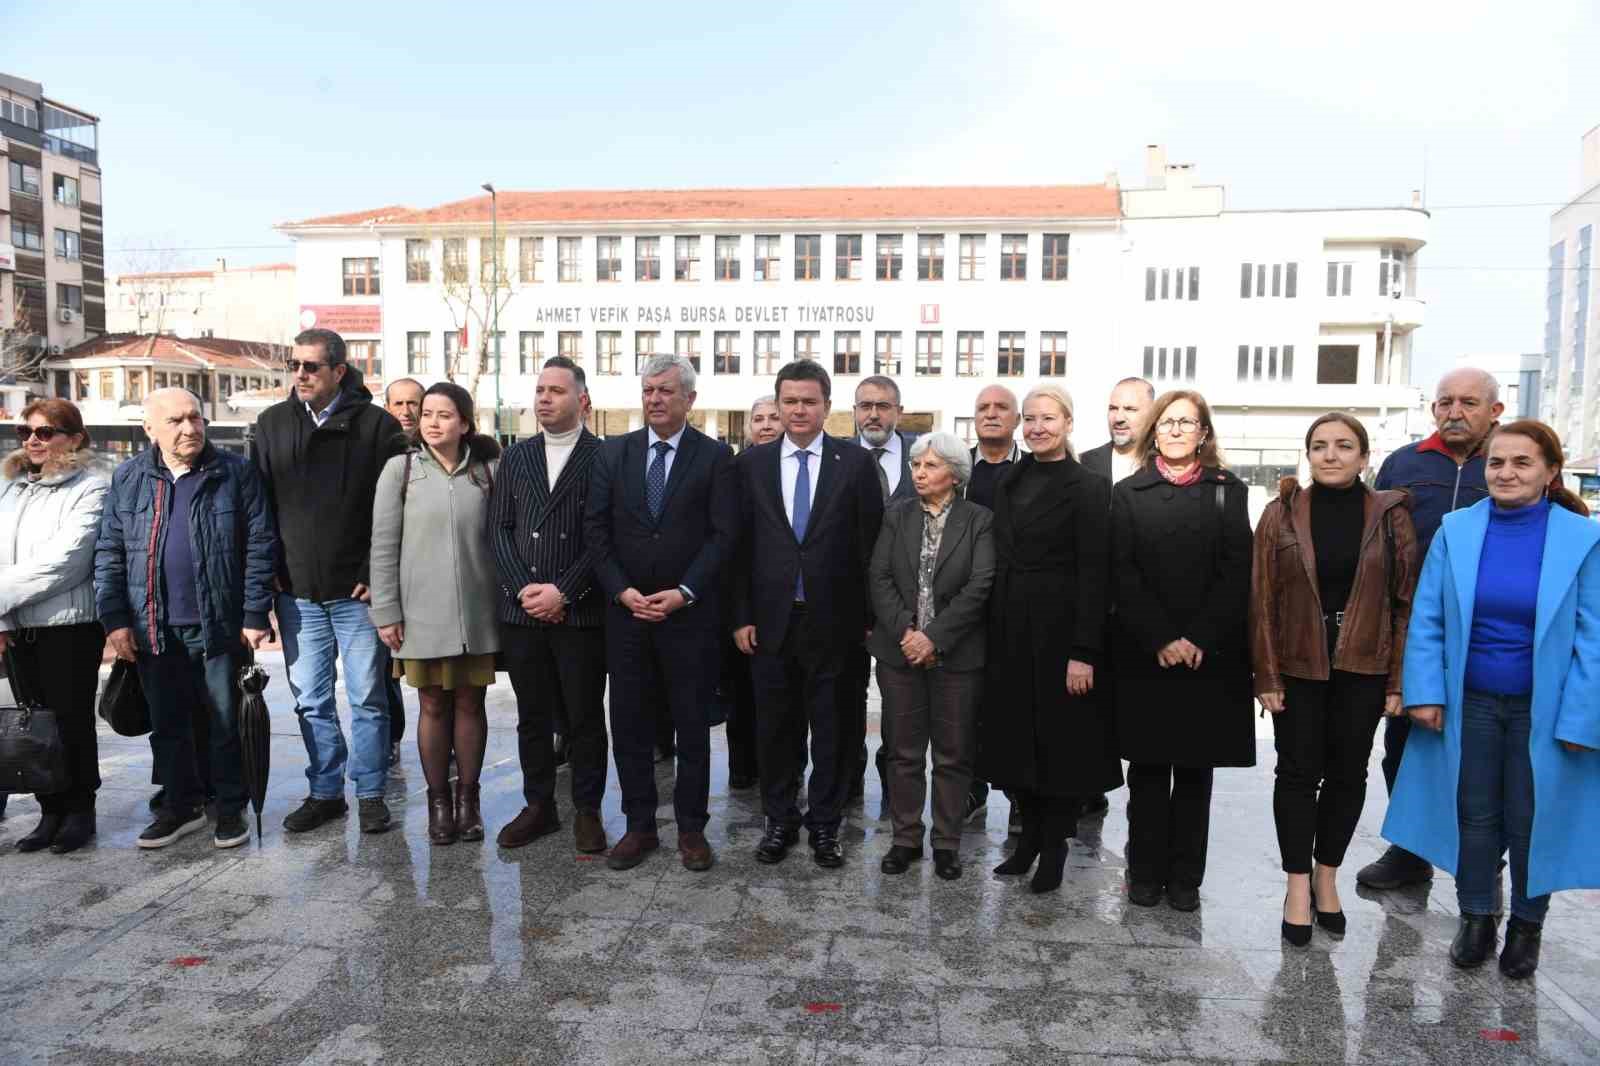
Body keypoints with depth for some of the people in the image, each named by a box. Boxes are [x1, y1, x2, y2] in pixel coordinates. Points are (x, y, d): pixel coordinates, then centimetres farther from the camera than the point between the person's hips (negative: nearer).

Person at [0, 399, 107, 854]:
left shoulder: (89, 489, -6)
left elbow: (63, 561, -15)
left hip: (70, 625, -5)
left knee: (72, 720, 3)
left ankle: (80, 811, 17)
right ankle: (51, 811, 22)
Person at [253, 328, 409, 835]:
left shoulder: (376, 424, -5)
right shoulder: (272, 424, 7)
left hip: (358, 589, -3)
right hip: (296, 591, 4)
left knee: (367, 697, 5)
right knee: (310, 701, 11)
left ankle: (371, 793, 18)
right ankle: (325, 792, 24)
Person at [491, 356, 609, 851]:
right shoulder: (515, 456, 12)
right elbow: (500, 528, 7)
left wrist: (563, 591, -14)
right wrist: (524, 588, -6)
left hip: (580, 612, -4)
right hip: (521, 609, 4)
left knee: (585, 717, 6)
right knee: (532, 717, 13)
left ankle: (587, 810, 19)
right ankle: (538, 806, 26)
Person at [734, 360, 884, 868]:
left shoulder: (856, 462, -1)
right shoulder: (752, 463, 4)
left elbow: (870, 542, 0)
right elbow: (740, 544, 4)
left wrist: (869, 615, -2)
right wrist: (741, 615, -1)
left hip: (833, 620, -1)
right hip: (770, 618, 2)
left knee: (831, 727, 8)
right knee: (774, 726, 11)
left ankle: (825, 824, 24)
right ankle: (780, 820, 28)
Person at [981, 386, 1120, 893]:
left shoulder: (1087, 487, -8)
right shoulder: (1010, 482, 10)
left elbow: (1094, 574, -13)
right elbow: (1000, 560, 11)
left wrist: (1084, 651, -18)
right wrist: (995, 629, 6)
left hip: (1059, 628, -6)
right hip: (1010, 627, 6)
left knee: (1061, 737, 5)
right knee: (1017, 734, 12)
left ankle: (1054, 848, 19)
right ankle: (1030, 835, 28)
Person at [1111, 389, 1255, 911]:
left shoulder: (1227, 491, 5)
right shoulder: (1129, 494, 5)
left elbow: (1236, 573, -2)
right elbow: (1123, 574, -2)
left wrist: (1198, 639, -13)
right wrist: (1161, 639, -12)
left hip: (1210, 654, 0)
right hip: (1143, 654, 0)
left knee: (1195, 769, 7)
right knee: (1148, 769, 5)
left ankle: (1185, 877, 18)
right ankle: (1145, 873, 16)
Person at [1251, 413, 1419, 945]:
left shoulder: (1391, 515, 0)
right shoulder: (1281, 514, -2)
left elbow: (1407, 600, 0)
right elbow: (1262, 599, -3)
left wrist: (1398, 678, -4)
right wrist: (1266, 675, -7)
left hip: (1362, 667, 1)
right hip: (1298, 665, -1)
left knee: (1347, 773, 11)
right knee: (1298, 772, 4)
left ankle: (1326, 875, 28)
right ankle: (1298, 883, 15)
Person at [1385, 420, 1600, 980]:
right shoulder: (1455, 530, -4)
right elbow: (1426, 619, -3)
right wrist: (1425, 693, -9)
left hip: (1543, 710, -1)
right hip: (1468, 703, 1)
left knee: (1532, 819, 12)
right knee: (1474, 814, 13)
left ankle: (1526, 925, 33)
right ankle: (1475, 918, 31)